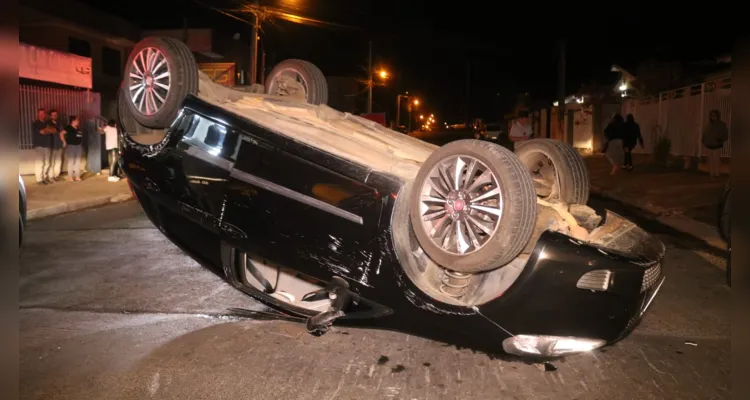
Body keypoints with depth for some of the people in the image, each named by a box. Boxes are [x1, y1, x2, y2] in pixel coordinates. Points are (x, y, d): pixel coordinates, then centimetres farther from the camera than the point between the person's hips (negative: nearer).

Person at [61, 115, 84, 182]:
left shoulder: (78, 128, 10)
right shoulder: (68, 128, -9)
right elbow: (61, 134, -14)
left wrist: (81, 144, 10)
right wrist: (64, 142, -12)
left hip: (78, 146, 7)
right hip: (71, 146, -7)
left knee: (78, 161, 8)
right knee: (71, 161, -4)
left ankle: (77, 176, 14)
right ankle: (70, 177, -1)